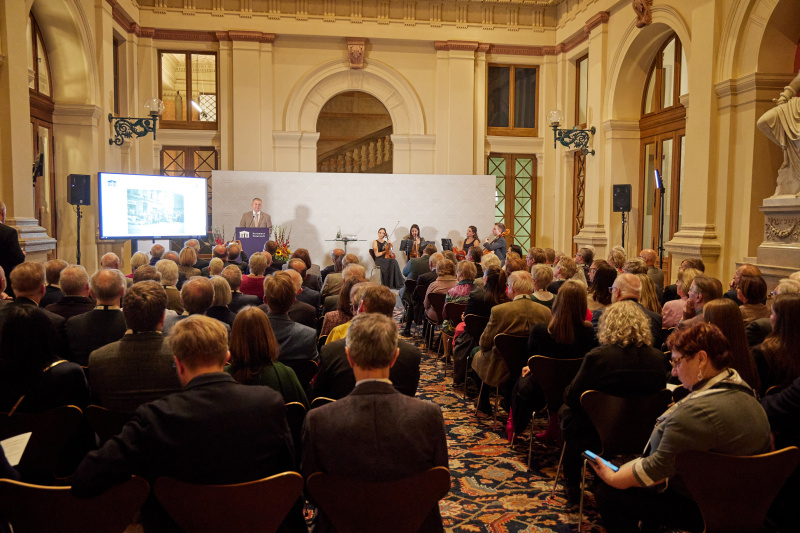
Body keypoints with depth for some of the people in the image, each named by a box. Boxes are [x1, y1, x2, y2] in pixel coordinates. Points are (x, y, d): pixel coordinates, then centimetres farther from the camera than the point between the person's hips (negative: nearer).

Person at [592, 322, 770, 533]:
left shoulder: (698, 411, -31)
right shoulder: (743, 392, 0)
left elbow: (658, 467, -24)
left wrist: (613, 478, -9)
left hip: (700, 510, -10)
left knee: (607, 492, -4)